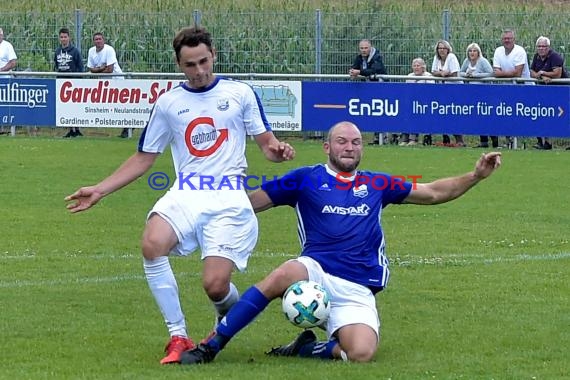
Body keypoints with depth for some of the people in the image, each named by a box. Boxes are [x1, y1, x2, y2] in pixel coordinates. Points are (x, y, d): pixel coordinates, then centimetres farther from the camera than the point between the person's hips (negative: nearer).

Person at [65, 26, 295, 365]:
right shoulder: (168, 102, 13)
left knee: (215, 285, -17)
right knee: (153, 243, -31)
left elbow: (266, 143, 12)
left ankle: (230, 313, 24)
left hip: (229, 200, -2)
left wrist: (278, 150, -13)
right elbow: (144, 159, 20)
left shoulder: (240, 93, 8)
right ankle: (179, 337, -20)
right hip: (184, 196, 2)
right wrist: (100, 191, 12)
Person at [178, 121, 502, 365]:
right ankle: (211, 346, -31)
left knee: (362, 353, -29)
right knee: (282, 277, -39)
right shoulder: (306, 179, 10)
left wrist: (476, 176, 15)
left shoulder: (377, 184, 18)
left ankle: (308, 349, 2)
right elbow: (249, 202, 12)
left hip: (357, 290, 2)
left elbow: (433, 193, 25)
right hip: (315, 272, -2)